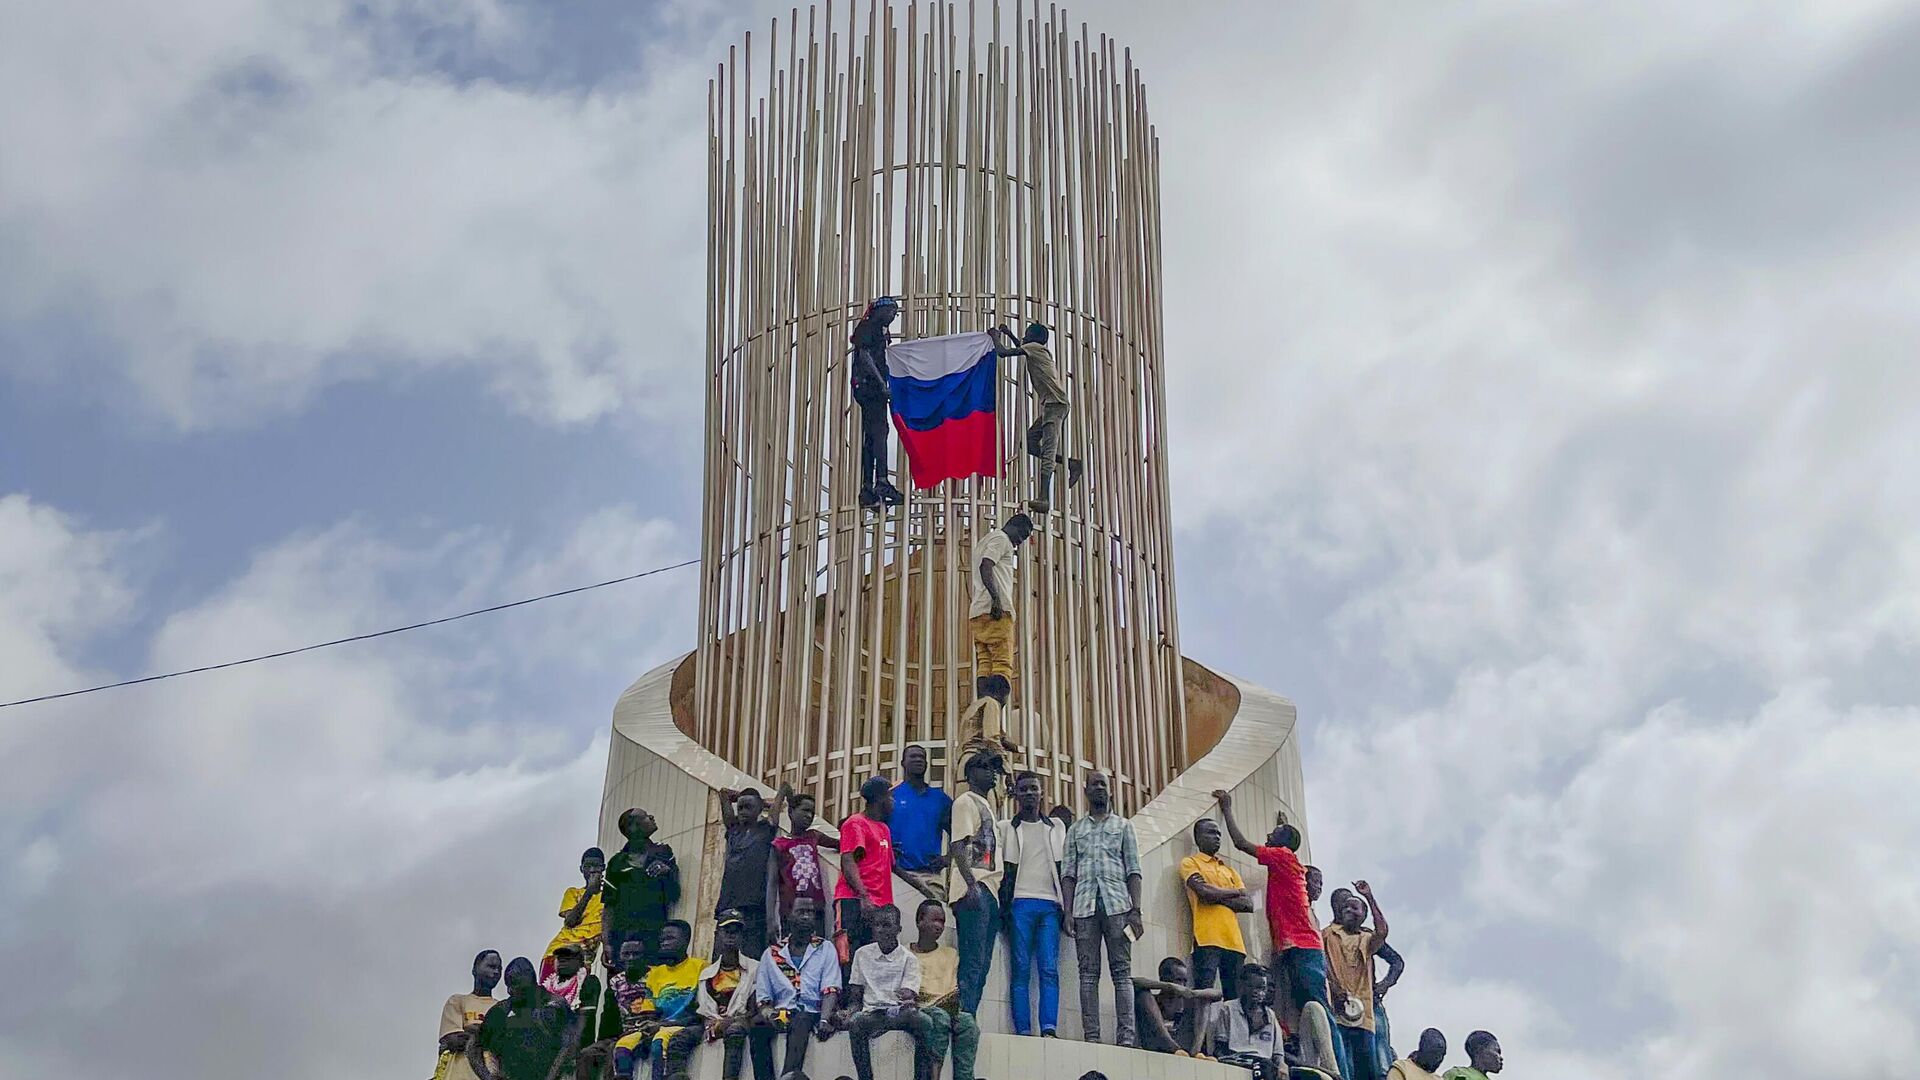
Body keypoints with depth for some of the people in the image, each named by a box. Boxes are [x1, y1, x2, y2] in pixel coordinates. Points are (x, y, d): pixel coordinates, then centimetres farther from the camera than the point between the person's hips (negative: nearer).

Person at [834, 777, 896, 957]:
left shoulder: (884, 829, 25)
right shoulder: (856, 824, -2)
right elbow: (848, 863, -12)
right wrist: (864, 897, -23)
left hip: (880, 904, 8)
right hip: (855, 902, -8)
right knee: (852, 954, -15)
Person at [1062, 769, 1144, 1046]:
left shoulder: (1123, 826, 16)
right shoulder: (1075, 829, 18)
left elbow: (1133, 871, 8)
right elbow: (1067, 873, 12)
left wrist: (1136, 910, -4)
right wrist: (1067, 913, -1)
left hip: (1117, 904, -1)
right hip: (1084, 906, 1)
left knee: (1122, 971, -6)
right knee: (1088, 972, -4)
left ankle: (1126, 1036, -11)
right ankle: (1091, 1036, -7)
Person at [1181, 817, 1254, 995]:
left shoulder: (1230, 871, 26)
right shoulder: (1190, 863, 10)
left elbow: (1248, 904, 12)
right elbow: (1205, 892, -9)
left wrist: (1219, 898, -3)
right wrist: (1235, 892, 7)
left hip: (1234, 941, 6)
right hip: (1207, 940, -6)